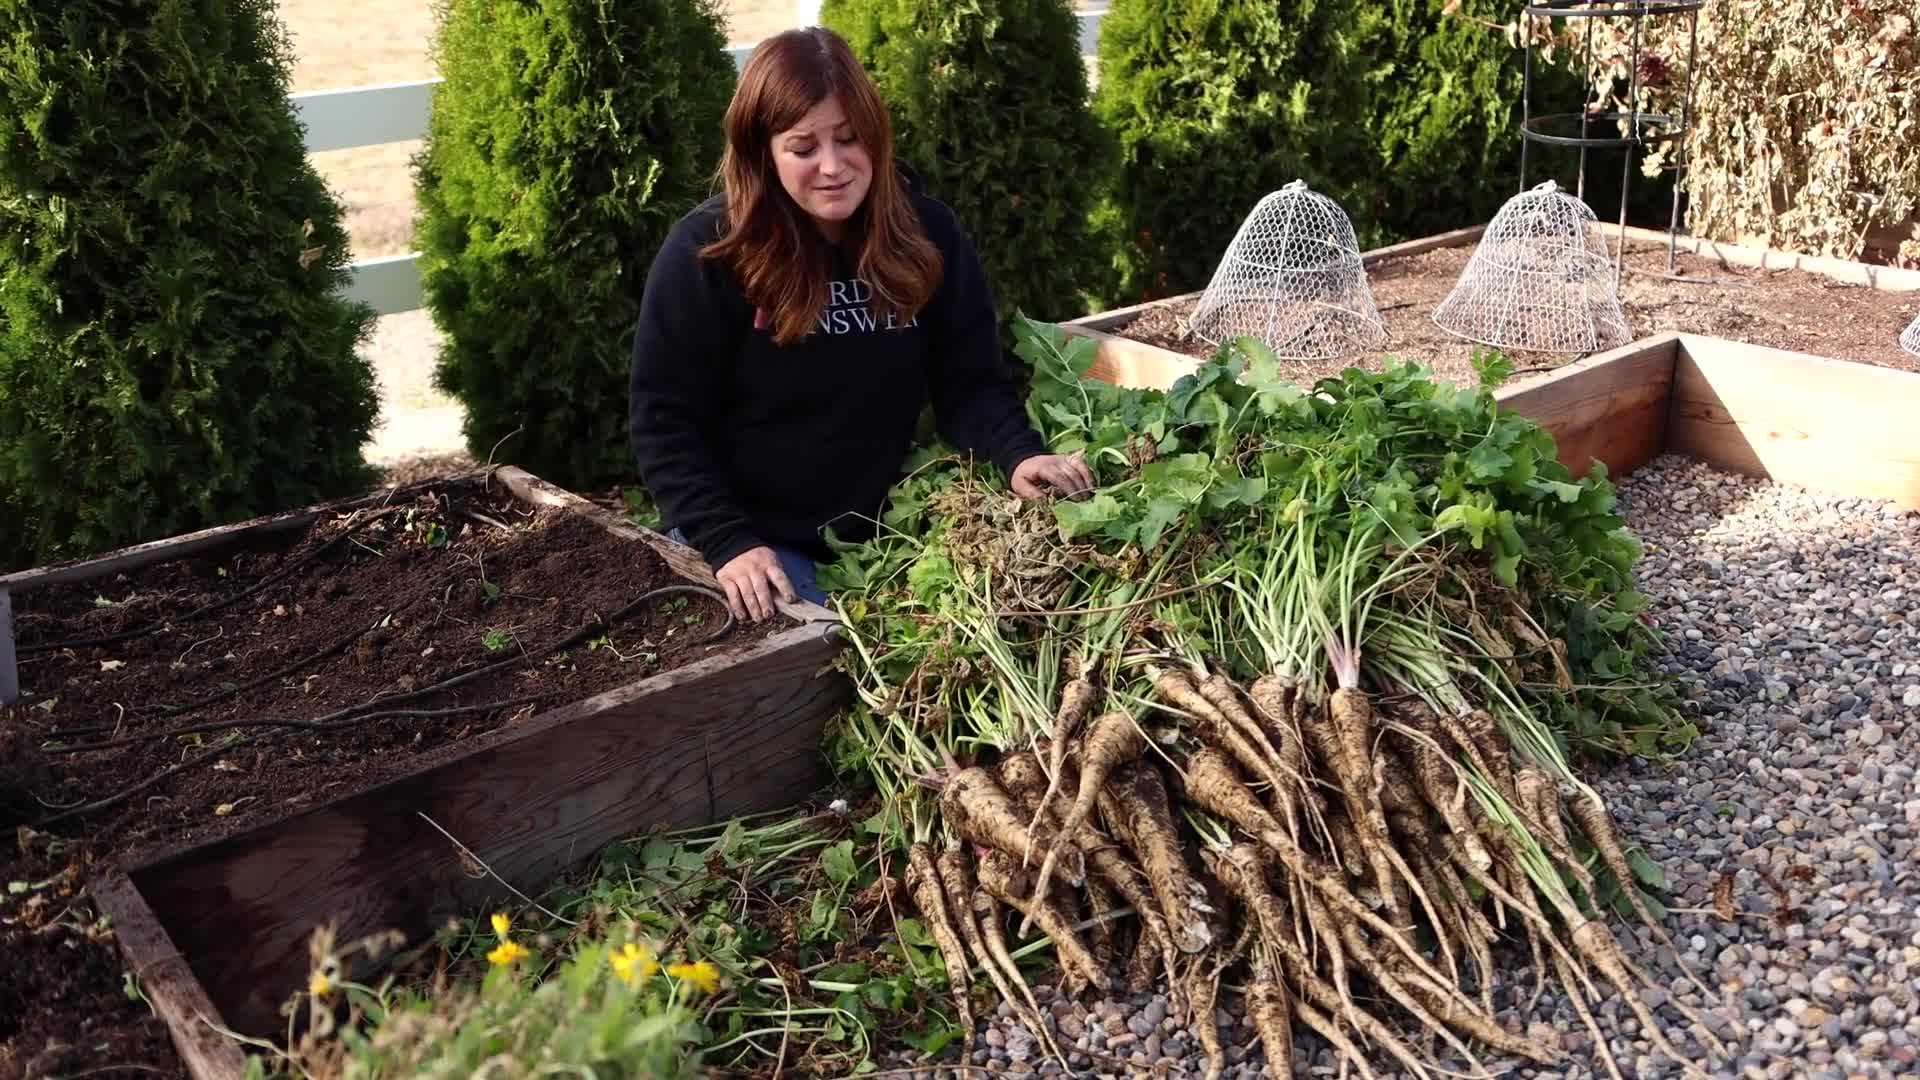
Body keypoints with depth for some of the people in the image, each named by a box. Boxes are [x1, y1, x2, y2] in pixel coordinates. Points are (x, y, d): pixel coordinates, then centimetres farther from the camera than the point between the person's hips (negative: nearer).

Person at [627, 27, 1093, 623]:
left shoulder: (928, 233, -5)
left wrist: (1018, 454, -25)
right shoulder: (706, 251, -15)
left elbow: (971, 382, -4)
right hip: (757, 537, -3)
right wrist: (726, 543, -23)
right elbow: (664, 419, -12)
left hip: (886, 531, 4)